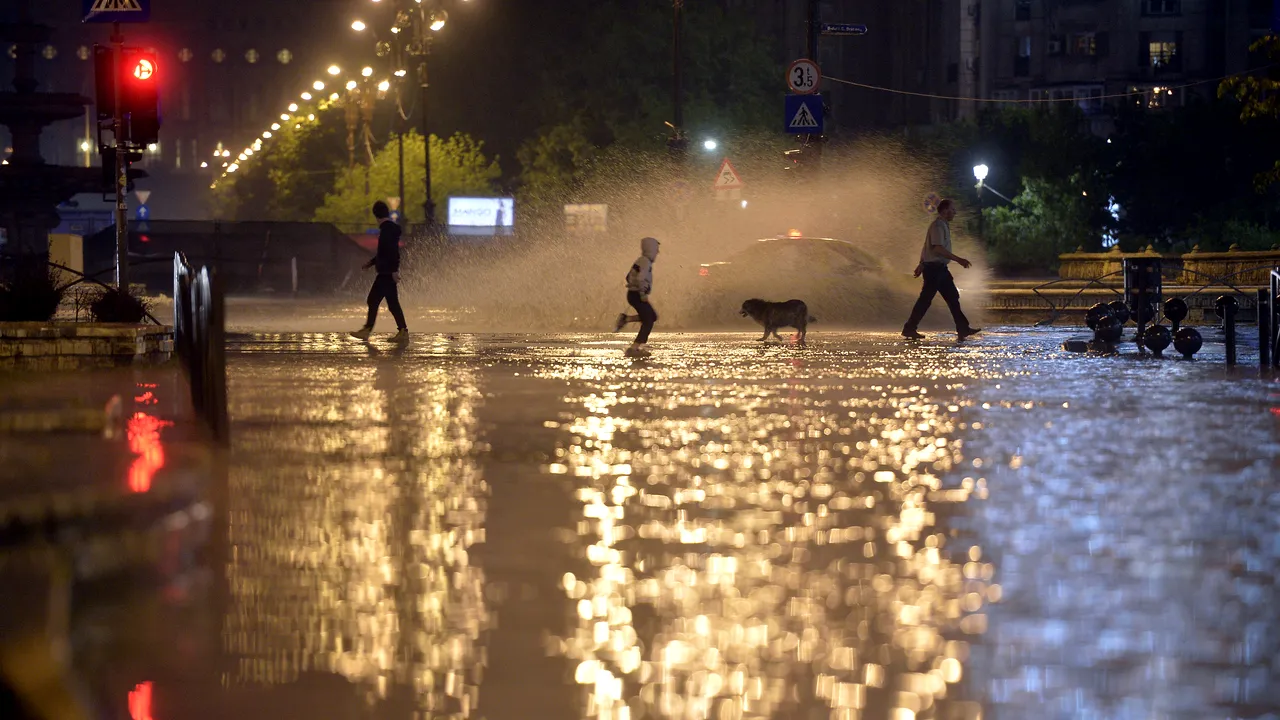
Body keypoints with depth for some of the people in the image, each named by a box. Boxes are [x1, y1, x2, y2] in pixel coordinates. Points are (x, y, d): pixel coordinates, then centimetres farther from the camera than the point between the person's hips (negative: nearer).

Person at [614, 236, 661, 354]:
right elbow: (640, 278, -29)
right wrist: (643, 294, -22)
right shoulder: (646, 262, -15)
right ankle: (634, 348, -10)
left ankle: (625, 319, 9)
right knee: (648, 322, -5)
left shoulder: (640, 261, 15)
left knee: (653, 316, 18)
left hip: (632, 294, 9)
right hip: (637, 296, -9)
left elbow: (629, 277, 24)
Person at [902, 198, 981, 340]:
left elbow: (928, 247, 23)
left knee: (953, 297, 6)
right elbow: (938, 249, -25)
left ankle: (963, 329, 5)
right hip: (934, 268, -10)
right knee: (926, 299, -6)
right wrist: (958, 260, -26)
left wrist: (922, 264, 27)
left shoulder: (943, 226, 17)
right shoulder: (938, 226, -15)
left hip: (939, 268, 10)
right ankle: (909, 329, 0)